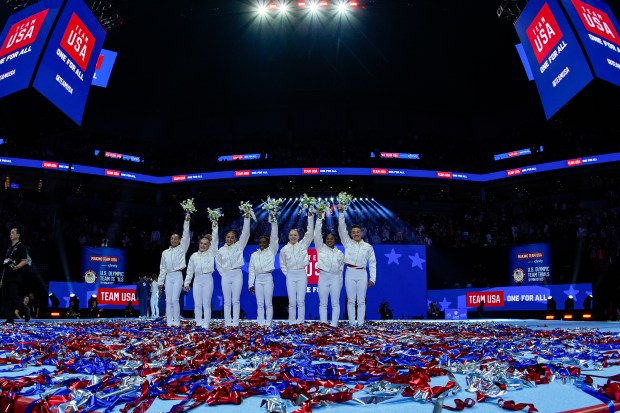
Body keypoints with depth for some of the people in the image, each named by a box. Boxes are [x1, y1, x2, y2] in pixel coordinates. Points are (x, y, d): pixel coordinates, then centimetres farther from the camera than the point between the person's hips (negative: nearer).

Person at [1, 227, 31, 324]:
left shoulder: (21, 246, -2)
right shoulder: (9, 248, 21)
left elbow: (25, 261, -11)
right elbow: (5, 264, 23)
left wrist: (15, 267, -29)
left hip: (15, 277, -8)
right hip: (6, 277, 8)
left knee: (14, 297, -12)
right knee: (5, 298, 3)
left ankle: (26, 311, 5)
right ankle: (10, 319, 6)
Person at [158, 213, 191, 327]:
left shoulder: (181, 249, 4)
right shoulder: (165, 252, 15)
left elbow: (186, 236, -9)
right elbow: (162, 268, 17)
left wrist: (186, 221, -17)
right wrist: (160, 281, 13)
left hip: (178, 276, -4)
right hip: (168, 277, 4)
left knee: (175, 299, -11)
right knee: (168, 300, 2)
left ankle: (176, 322, -4)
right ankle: (169, 322, 5)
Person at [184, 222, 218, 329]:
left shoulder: (211, 253, 4)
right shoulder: (194, 256, 12)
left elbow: (215, 240, -6)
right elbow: (190, 271, 14)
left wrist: (215, 226, -14)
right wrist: (187, 283, 11)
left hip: (208, 279, -3)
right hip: (197, 280, 3)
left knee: (206, 304, -1)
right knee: (197, 304, 4)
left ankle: (205, 325, 3)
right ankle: (199, 324, 12)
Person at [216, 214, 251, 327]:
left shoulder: (239, 246, 3)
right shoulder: (221, 250, 8)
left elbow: (245, 233, -7)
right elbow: (218, 264, 18)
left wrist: (247, 217, -15)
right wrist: (223, 273, 4)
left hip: (237, 274, -2)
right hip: (225, 276, 2)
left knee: (236, 300, -1)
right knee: (227, 301, 4)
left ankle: (235, 322, 3)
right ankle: (227, 322, 8)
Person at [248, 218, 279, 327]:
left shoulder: (271, 251, 4)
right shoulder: (254, 255, 13)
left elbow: (274, 237, -6)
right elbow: (252, 270, 12)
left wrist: (273, 222, -14)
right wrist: (251, 284, 6)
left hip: (268, 278, -3)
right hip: (258, 279, 3)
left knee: (268, 303, -2)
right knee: (260, 303, 5)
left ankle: (268, 323, 3)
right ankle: (261, 323, 10)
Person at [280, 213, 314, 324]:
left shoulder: (303, 245, 3)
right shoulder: (284, 249, 7)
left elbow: (310, 232, -7)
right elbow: (283, 264, 17)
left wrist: (310, 216, -14)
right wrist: (287, 274, 5)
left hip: (302, 274, -1)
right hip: (290, 275, 1)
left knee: (301, 300, -1)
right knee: (292, 301, 2)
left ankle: (300, 322, 6)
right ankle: (292, 322, 9)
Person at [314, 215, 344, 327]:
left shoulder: (340, 253, 12)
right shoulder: (321, 248, 7)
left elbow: (341, 268, 15)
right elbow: (317, 235, -2)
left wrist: (340, 282, 12)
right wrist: (319, 219, -8)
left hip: (335, 278, 1)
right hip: (323, 277, -1)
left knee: (335, 303, 0)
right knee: (323, 303, 2)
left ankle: (334, 324, 5)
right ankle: (323, 324, 7)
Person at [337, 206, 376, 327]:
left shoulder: (368, 247, 9)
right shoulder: (348, 243, 8)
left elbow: (372, 263, 10)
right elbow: (342, 229, 0)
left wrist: (372, 278, 3)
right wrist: (341, 213, -10)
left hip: (362, 274, 0)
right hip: (350, 273, 0)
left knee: (361, 300, 1)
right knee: (351, 300, 2)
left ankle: (360, 322, 5)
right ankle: (352, 322, 6)